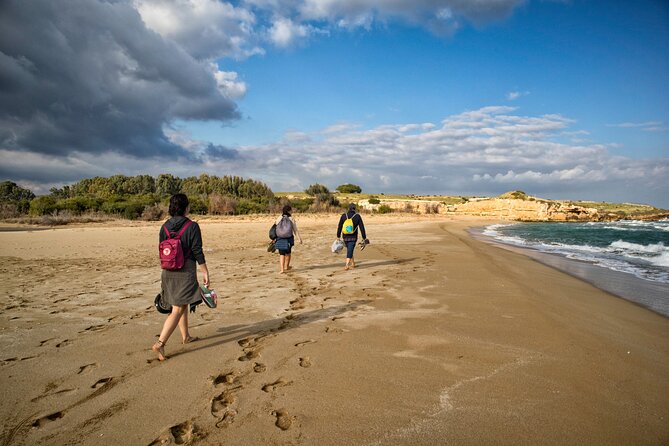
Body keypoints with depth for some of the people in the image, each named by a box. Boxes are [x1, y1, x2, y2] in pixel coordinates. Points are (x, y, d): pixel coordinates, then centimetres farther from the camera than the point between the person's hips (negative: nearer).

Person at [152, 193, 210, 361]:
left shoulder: (165, 226, 5)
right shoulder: (192, 226, -12)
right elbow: (197, 252, -13)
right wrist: (205, 272, -5)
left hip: (168, 272, 7)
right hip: (185, 272, -7)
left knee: (182, 304, 21)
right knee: (178, 310, -3)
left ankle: (186, 336, 35)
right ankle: (160, 343, -10)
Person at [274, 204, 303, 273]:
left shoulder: (279, 219, -1)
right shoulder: (291, 219, -5)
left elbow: (276, 229, 1)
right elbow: (295, 230, -7)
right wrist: (300, 238, -3)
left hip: (280, 239, 0)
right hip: (289, 239, 0)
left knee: (281, 254, 8)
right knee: (288, 252, 21)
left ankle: (282, 269, -4)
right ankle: (286, 266, 36)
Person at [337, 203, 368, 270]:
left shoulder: (344, 215, -3)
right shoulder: (357, 216, -6)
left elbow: (339, 226, -1)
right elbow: (362, 227, -5)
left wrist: (338, 236, 8)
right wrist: (364, 237, 1)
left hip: (345, 237, 2)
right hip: (353, 237, -2)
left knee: (349, 250, 20)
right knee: (350, 251, -5)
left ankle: (353, 263, 30)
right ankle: (347, 265, -20)